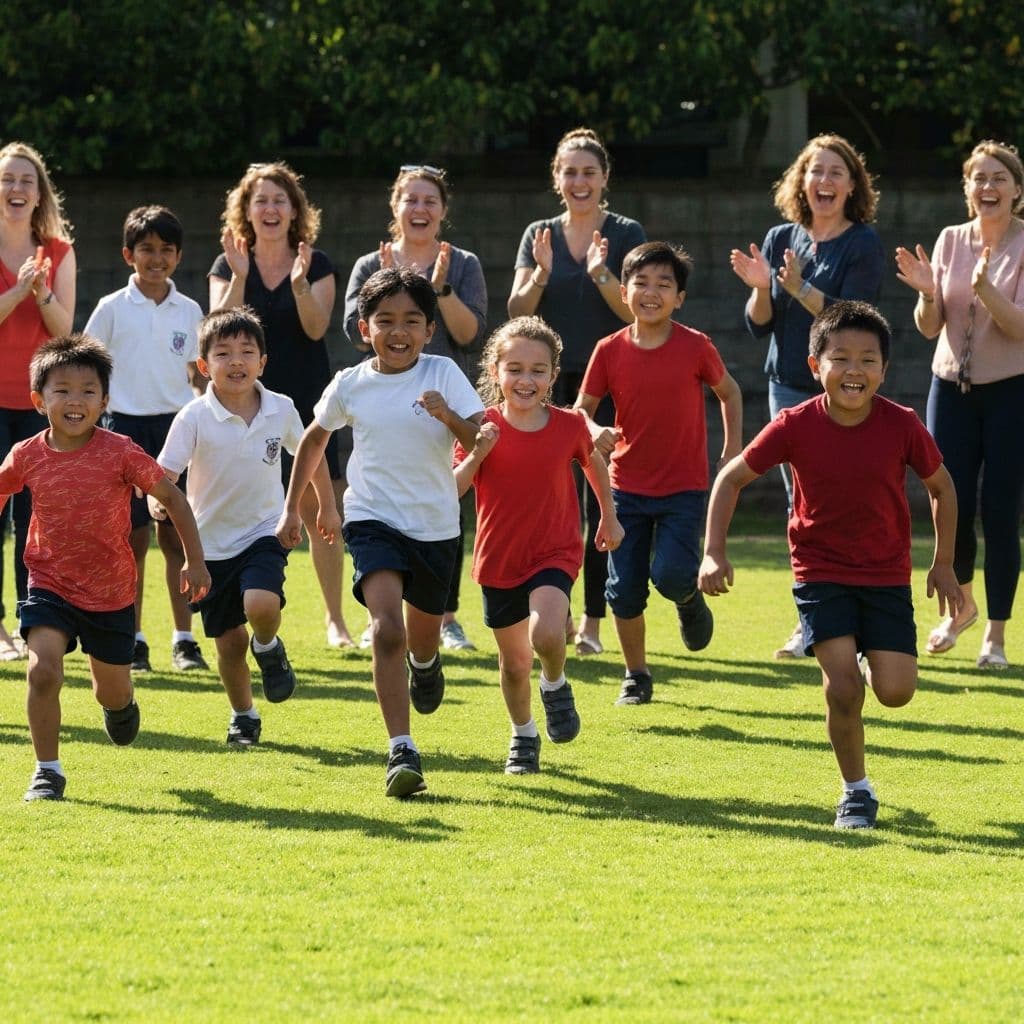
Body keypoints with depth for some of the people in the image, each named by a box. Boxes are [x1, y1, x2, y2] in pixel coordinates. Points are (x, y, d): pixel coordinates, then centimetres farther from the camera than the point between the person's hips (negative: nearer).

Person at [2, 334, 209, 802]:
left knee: (112, 692, 15)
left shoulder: (120, 453, -15)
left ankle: (120, 704, 55)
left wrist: (195, 561, -3)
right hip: (50, 584, 0)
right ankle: (47, 771, -7)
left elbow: (172, 497, -4)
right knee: (43, 670, -22)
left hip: (110, 591, 0)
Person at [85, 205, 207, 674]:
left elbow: (197, 375, 13)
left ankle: (184, 639, 5)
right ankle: (132, 640, 7)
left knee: (176, 535, 1)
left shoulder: (188, 311, 7)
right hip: (127, 425, -2)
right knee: (133, 537, 1)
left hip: (176, 425, 2)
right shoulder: (112, 309, 0)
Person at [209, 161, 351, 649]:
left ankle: (334, 617, 5)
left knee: (316, 509, -3)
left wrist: (300, 282, -23)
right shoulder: (228, 266, 5)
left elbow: (316, 328, -9)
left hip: (306, 402, 0)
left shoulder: (316, 264, 4)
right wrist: (239, 278, -20)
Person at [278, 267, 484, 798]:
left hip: (435, 525, 1)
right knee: (387, 626, -23)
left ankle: (424, 661, 61)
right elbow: (315, 438, 15)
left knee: (423, 630, 21)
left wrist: (450, 418, -35)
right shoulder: (350, 385, -3)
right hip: (374, 519, -1)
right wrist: (292, 508, 17)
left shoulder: (443, 375, -9)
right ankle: (401, 750, -24)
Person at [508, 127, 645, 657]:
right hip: (551, 384, 3)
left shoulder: (625, 235, 1)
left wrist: (601, 275, -22)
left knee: (600, 503, -5)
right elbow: (517, 312, 3)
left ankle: (591, 622, -3)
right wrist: (541, 275, -15)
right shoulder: (539, 236, 10)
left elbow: (637, 312, -6)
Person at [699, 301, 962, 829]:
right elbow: (732, 478, -4)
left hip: (886, 574, 1)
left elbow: (941, 487, 4)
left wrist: (943, 563, 6)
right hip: (820, 573, -1)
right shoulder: (795, 426, -15)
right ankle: (856, 791, 4)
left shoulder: (902, 425, -13)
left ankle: (859, 679, 27)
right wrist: (714, 553, -12)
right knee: (842, 683, -16)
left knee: (895, 691, -11)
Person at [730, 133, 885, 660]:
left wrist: (800, 287, -27)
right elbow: (760, 325, 7)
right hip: (789, 389, 5)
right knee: (802, 508, 9)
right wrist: (760, 287, -12)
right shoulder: (780, 239, 8)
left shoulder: (864, 244, -6)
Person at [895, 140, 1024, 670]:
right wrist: (927, 293, -16)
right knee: (951, 507, 2)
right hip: (952, 386, 3)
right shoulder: (951, 240, 5)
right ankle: (962, 605, 29)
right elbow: (930, 327, 4)